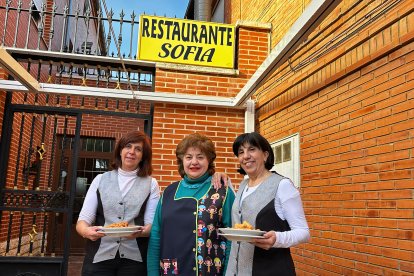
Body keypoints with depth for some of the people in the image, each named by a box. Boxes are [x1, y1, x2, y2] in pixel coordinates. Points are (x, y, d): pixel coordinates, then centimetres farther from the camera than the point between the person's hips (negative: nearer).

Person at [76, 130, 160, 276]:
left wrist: (139, 232, -24)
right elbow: (83, 220, 0)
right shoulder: (100, 179, 6)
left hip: (134, 259, -1)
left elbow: (151, 225, -3)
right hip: (99, 258, 1)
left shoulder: (151, 184, 3)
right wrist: (86, 231, -22)